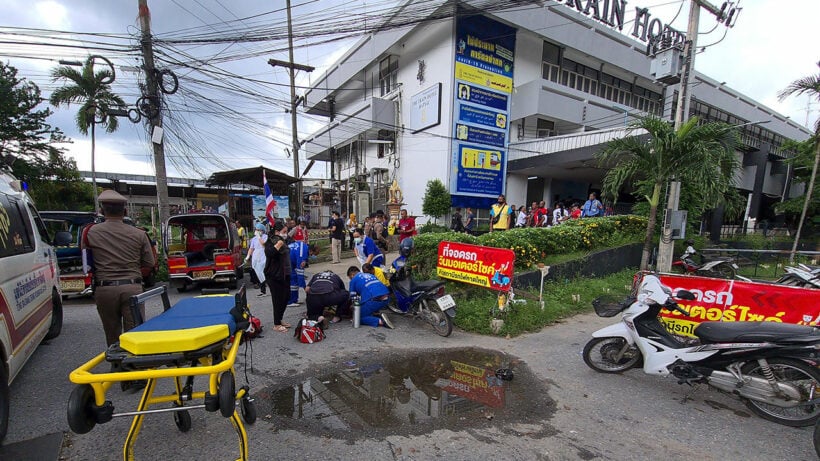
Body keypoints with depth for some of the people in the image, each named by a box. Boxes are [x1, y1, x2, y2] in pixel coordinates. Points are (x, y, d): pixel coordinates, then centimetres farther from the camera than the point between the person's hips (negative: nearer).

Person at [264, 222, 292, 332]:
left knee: (286, 297, 14)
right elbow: (269, 253, -35)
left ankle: (279, 320, 29)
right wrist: (278, 244, -35)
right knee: (278, 299, -2)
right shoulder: (271, 242, -14)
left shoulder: (282, 241, 12)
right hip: (274, 276, -9)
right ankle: (276, 325, 11)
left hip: (284, 275, 9)